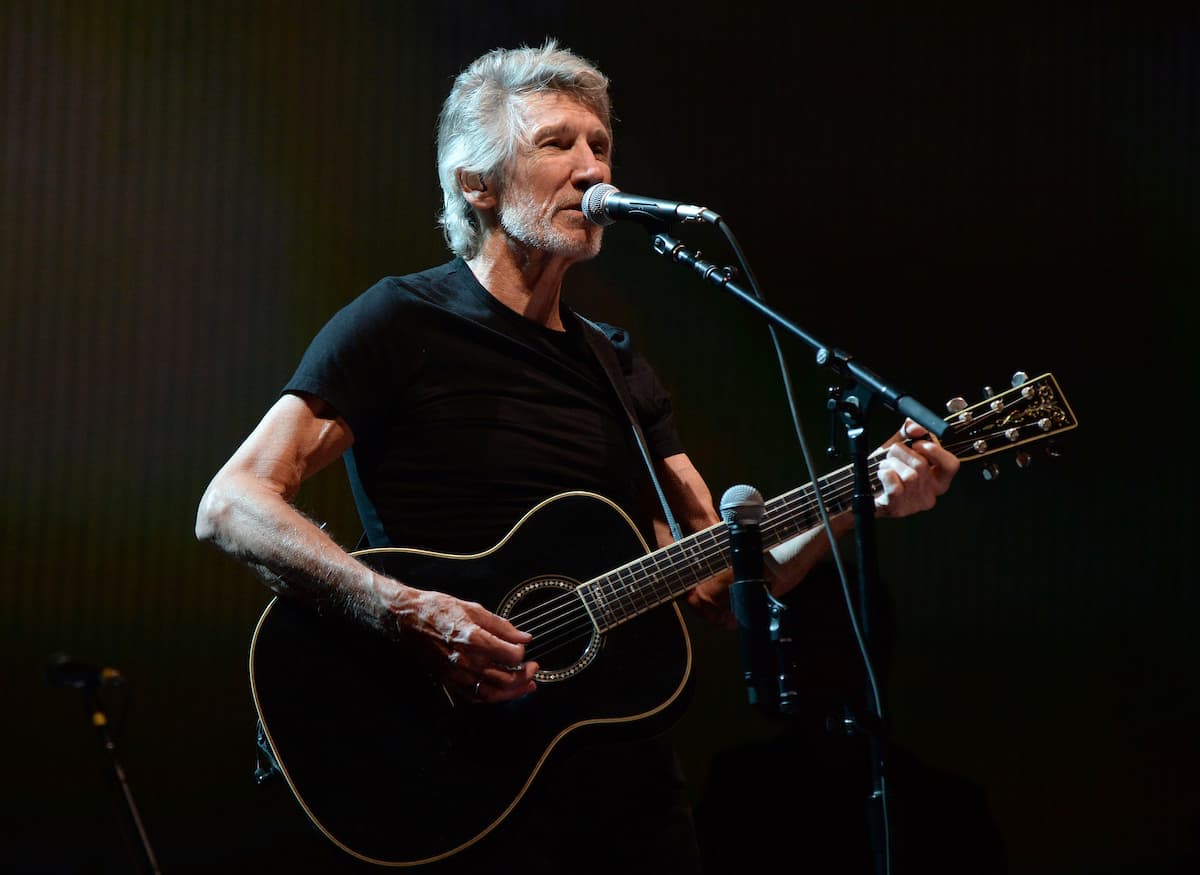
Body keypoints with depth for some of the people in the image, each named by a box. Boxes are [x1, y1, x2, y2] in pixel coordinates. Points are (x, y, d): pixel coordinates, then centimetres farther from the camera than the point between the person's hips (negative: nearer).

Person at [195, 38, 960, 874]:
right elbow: (231, 505, -14)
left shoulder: (618, 365, 15)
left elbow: (716, 585, 9)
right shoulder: (401, 324, -4)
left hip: (632, 775, 6)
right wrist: (404, 612, -27)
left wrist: (860, 502, -6)